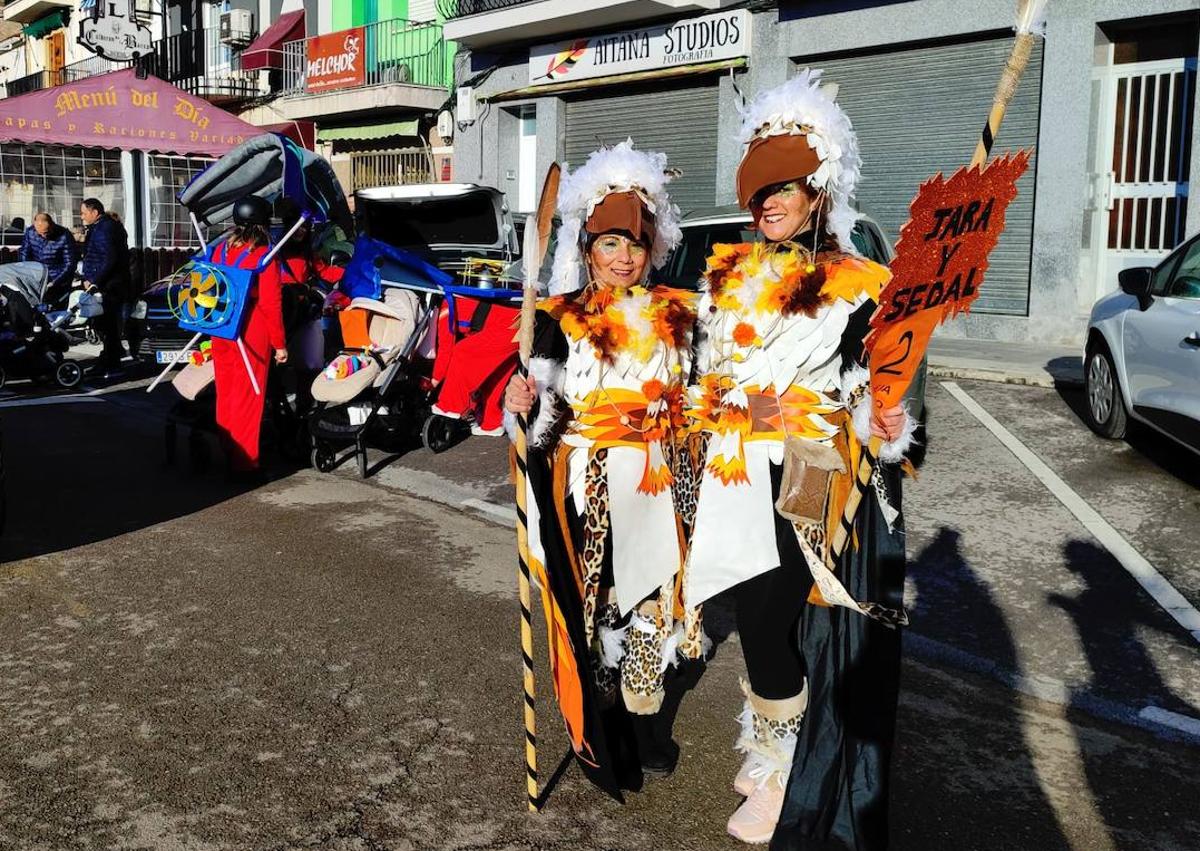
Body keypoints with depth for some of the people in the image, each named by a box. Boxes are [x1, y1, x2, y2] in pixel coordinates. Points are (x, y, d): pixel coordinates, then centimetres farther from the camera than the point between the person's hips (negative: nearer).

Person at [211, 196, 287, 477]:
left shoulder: (220, 250, 7)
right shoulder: (264, 256, -10)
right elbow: (271, 304, -12)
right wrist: (280, 343, -6)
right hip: (252, 335, -6)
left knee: (225, 395, 16)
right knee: (247, 398, 1)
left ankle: (225, 454, 26)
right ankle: (244, 463, 5)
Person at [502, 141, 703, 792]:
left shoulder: (675, 315, 6)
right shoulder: (560, 319, -3)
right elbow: (545, 414, -10)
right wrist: (523, 405, -29)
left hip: (657, 486, 3)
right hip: (587, 489, -2)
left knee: (652, 597, 9)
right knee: (594, 599, 3)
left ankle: (644, 715, 27)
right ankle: (599, 729, 20)